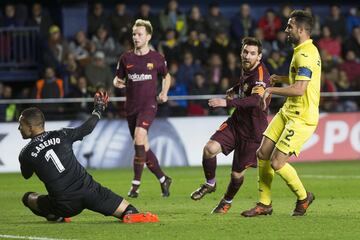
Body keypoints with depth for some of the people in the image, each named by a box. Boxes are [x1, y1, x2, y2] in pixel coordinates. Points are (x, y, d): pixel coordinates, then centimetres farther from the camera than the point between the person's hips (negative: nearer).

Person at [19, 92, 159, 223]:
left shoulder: (26, 154, 0)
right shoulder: (61, 135, 5)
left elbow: (26, 175, 21)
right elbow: (87, 128, 18)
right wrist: (98, 110, 37)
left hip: (65, 204, -1)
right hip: (89, 189, 1)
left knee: (28, 197, 24)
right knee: (129, 212, 6)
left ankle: (56, 216, 2)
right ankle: (131, 214, -30)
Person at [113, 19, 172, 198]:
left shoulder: (156, 58, 1)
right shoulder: (126, 58, 6)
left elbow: (167, 76, 17)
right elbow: (118, 78, 15)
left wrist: (164, 93, 0)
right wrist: (117, 83, -9)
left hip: (149, 104, -4)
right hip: (131, 106, 4)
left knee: (139, 136, -25)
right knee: (143, 147, 7)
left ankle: (136, 183, -22)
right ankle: (163, 179, 25)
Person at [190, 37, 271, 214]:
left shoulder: (260, 75, -23)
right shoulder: (246, 70, 4)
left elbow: (255, 100, -42)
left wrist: (227, 103, -49)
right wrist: (234, 90, 12)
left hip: (253, 130, -6)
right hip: (236, 121, 6)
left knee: (237, 173, 3)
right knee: (210, 148, -17)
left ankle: (227, 202, 32)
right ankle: (210, 184, 9)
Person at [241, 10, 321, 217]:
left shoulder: (305, 55, -21)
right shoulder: (303, 51, 12)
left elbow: (299, 89, -28)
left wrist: (271, 90, -18)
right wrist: (281, 79, 18)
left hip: (302, 118, -10)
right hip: (288, 112, 10)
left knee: (277, 163, -10)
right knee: (263, 154, 6)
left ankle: (303, 197, 13)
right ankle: (265, 204, 14)